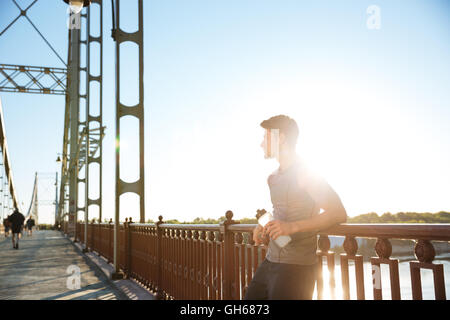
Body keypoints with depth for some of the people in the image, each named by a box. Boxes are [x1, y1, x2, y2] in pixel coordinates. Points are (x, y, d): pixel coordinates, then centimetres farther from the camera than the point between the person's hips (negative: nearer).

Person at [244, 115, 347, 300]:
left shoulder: (305, 174, -10)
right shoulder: (273, 178, 16)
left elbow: (339, 214, -18)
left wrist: (292, 227, -26)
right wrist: (263, 227, 9)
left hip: (296, 268, -8)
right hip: (269, 262, 8)